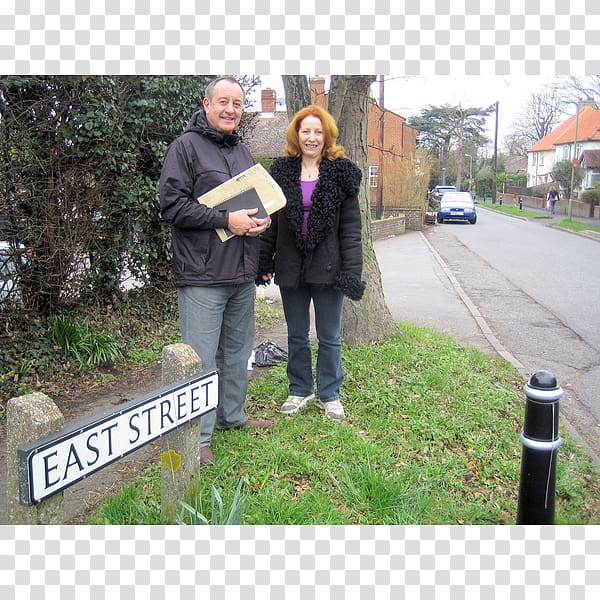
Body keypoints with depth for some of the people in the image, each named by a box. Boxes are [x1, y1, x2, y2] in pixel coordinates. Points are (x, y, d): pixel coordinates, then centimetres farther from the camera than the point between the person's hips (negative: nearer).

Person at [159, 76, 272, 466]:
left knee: (238, 351, 17)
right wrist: (226, 220, -19)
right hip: (203, 276, -7)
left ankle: (232, 416, 34)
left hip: (243, 274, 7)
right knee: (201, 360, -2)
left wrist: (262, 220, 2)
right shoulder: (186, 146, -4)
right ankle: (198, 437, 10)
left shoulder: (242, 151, 18)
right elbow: (172, 205, -12)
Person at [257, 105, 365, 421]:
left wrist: (352, 270, -12)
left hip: (327, 267, -2)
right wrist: (264, 262, 2)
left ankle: (329, 394, 27)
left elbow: (351, 227, -5)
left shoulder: (342, 172, -2)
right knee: (297, 335, 15)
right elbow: (270, 221, 7)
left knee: (329, 337, 10)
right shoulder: (281, 171, 5)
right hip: (291, 267, 3)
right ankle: (300, 390, 32)